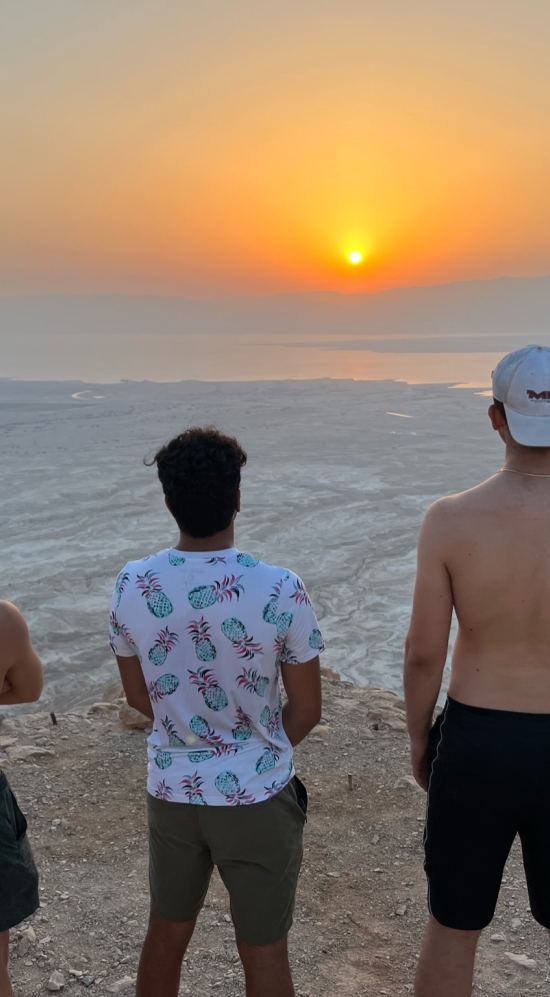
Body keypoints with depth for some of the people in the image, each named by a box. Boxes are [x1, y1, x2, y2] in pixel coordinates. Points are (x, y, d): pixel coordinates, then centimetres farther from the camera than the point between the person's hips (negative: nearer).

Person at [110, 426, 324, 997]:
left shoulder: (132, 585, -11)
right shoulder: (279, 592, -21)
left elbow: (138, 696, 3)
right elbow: (307, 708, -9)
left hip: (170, 791, 3)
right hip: (257, 797, -3)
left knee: (166, 934, 24)